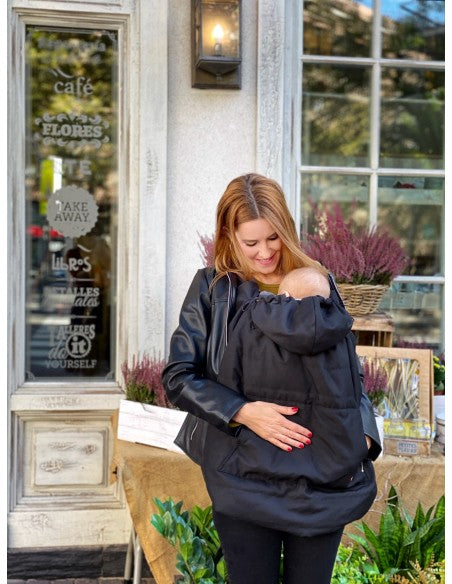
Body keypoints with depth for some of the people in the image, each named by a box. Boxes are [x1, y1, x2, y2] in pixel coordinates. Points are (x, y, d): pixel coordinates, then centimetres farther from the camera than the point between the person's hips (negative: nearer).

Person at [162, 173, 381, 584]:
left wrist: (363, 434, -5)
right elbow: (177, 376, -4)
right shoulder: (213, 289, -1)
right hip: (246, 479, -2)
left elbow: (350, 372, 11)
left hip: (322, 478, 2)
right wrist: (243, 411, -17)